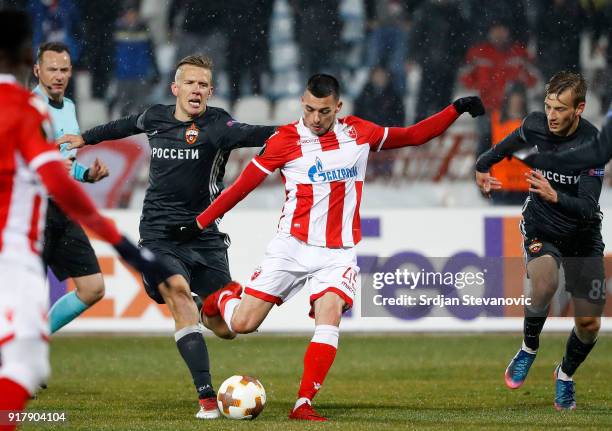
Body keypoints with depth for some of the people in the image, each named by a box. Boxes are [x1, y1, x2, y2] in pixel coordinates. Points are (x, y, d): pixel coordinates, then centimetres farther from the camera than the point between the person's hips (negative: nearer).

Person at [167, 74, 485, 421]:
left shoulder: (359, 132, 3)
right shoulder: (286, 139, -5)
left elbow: (413, 136, 14)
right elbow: (243, 185, 1)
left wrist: (457, 110, 6)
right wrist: (199, 224, 2)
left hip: (338, 254, 1)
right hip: (292, 246, -1)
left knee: (329, 317, -25)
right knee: (242, 324, -6)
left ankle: (304, 404, -21)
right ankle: (225, 299, 31)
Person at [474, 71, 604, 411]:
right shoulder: (534, 125, -13)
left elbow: (587, 207, -33)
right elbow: (507, 146, 14)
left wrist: (554, 196, -48)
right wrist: (483, 167, 17)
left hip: (582, 236, -1)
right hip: (541, 228, 1)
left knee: (589, 324, 1)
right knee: (545, 285, -32)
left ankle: (566, 374, 33)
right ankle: (529, 348, -5)